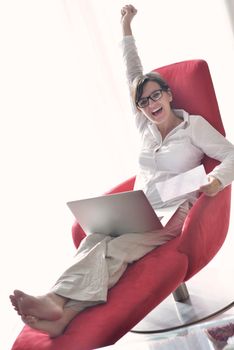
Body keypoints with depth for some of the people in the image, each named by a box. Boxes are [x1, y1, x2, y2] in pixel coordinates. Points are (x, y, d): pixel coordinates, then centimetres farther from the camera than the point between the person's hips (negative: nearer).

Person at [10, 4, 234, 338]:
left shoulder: (194, 125, 6)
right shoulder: (146, 127, 18)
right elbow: (134, 76, 21)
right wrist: (126, 29, 26)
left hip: (174, 215, -4)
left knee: (114, 248, -33)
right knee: (96, 239, -31)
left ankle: (60, 305, -48)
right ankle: (61, 308, -51)